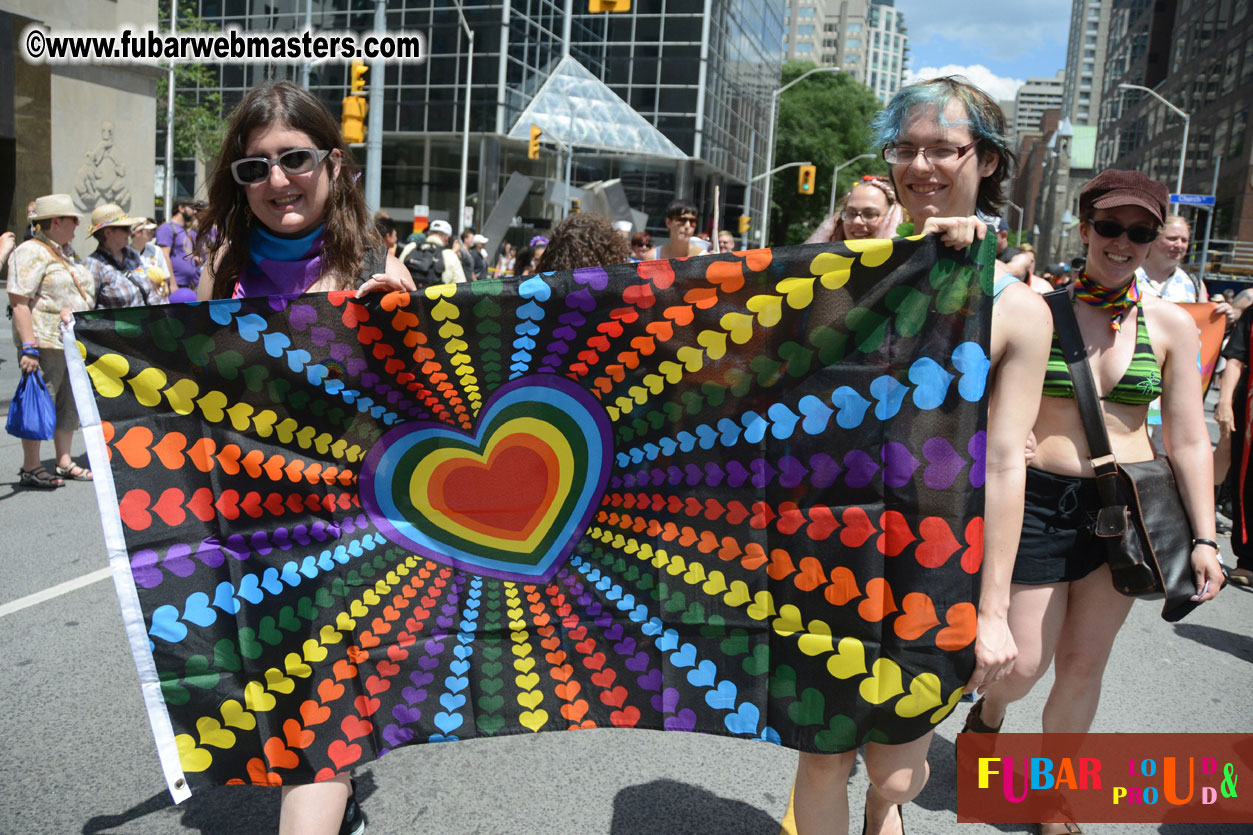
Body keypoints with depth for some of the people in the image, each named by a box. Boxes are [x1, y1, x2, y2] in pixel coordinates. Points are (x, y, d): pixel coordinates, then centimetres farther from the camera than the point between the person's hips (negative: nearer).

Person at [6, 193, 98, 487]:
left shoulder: (67, 252, 18)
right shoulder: (31, 253, -11)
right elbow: (18, 301, -17)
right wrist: (29, 347, -24)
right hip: (46, 343, -9)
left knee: (69, 404, 13)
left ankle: (64, 461, 22)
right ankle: (31, 468, 8)